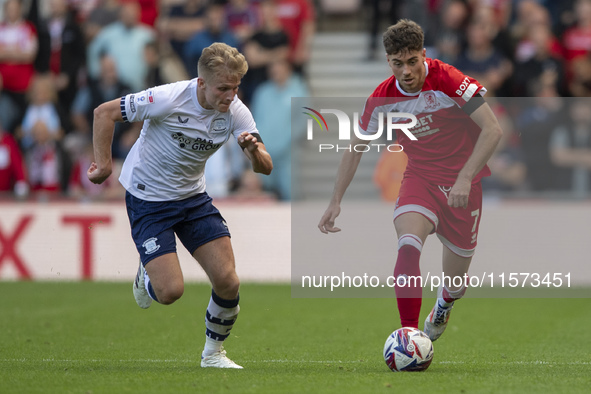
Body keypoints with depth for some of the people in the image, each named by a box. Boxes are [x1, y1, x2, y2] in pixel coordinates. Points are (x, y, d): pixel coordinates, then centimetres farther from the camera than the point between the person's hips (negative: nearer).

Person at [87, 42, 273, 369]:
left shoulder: (235, 112, -12)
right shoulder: (168, 99, -26)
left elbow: (265, 168, -12)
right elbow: (105, 112, -17)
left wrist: (254, 151, -34)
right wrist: (104, 164, -17)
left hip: (193, 196, 5)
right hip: (148, 198, -5)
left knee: (227, 281, -8)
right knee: (170, 290, -16)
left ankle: (213, 353, 16)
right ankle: (146, 277, 22)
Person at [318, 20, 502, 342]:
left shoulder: (447, 80, -20)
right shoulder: (382, 98, -7)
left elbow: (492, 130, -20)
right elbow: (355, 149, 7)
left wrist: (465, 178, -29)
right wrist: (336, 201, 4)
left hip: (462, 182, -2)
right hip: (419, 178, 2)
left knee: (455, 281, 8)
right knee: (408, 247, -30)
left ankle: (444, 304, 47)